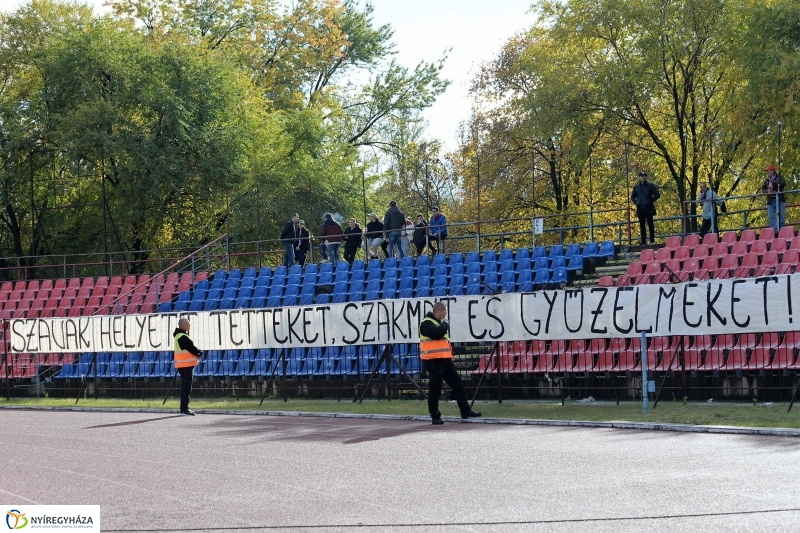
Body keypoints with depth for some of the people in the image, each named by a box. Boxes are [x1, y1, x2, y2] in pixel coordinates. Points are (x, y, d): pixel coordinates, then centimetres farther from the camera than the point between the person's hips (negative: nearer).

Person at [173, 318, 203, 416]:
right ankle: (184, 409, -9)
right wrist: (200, 354, 0)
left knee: (185, 387, 16)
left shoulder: (179, 335, 15)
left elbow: (190, 348, 17)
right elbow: (192, 348, -18)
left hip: (183, 366, 10)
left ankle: (184, 408, 22)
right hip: (185, 366, -10)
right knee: (186, 387, -9)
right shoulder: (183, 337, -19)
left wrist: (197, 353, 1)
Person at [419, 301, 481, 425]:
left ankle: (465, 411, 13)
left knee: (457, 383, 8)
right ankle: (435, 416, 3)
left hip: (445, 360, 9)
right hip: (433, 361, -9)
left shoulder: (441, 323, 20)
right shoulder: (427, 323, -10)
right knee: (435, 388, -5)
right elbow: (437, 334, -27)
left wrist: (450, 353, 15)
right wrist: (444, 325, -8)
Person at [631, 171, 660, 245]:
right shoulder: (636, 187, 11)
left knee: (650, 224, -6)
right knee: (642, 225, 5)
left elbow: (657, 195, 2)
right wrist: (636, 202, 6)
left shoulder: (650, 185, 2)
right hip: (640, 208, 3)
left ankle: (652, 240, -4)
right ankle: (643, 241, 9)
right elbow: (632, 197, 22)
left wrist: (651, 200, -5)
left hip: (648, 208, -3)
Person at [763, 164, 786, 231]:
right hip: (771, 200, 4)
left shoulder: (779, 177, 5)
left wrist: (773, 184, -14)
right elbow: (763, 189, 15)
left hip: (779, 199, -4)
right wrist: (767, 191, -6)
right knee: (771, 217, -9)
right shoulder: (767, 180, 19)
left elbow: (783, 183, -14)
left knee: (781, 216, -4)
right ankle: (775, 230, -11)